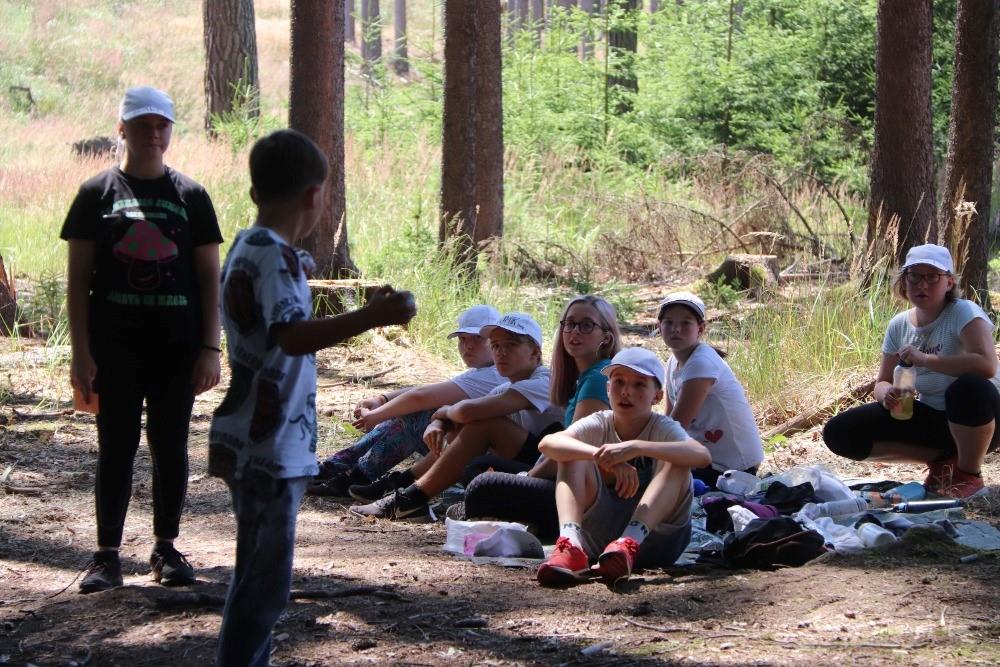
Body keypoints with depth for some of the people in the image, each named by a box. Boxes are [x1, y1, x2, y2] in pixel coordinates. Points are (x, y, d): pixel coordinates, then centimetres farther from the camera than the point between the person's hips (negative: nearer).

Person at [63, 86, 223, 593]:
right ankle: (107, 556, 7)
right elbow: (78, 277, 1)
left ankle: (166, 550, 17)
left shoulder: (191, 196, 7)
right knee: (117, 447, 1)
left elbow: (209, 276, 7)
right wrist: (80, 353, -6)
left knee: (170, 447, 7)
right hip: (115, 347, -1)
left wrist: (210, 348, -1)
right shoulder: (98, 194, 3)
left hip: (177, 347, 1)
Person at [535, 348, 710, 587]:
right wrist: (602, 456, -38)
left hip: (655, 535, -2)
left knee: (676, 463, -23)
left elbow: (703, 456, -30)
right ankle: (570, 545, -38)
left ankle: (630, 543, -42)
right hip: (599, 533, 2)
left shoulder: (663, 428, -7)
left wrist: (636, 448, -41)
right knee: (574, 456, -14)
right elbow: (547, 443, -22)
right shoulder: (599, 424, -1)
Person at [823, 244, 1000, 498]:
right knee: (839, 433, -9)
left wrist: (925, 359, -34)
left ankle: (969, 472, -13)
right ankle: (940, 458, 0)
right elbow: (882, 382, 6)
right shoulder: (899, 325, 2)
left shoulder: (963, 312, -16)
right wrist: (887, 394, -19)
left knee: (970, 387, -42)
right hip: (931, 418, 6)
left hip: (974, 420, -6)